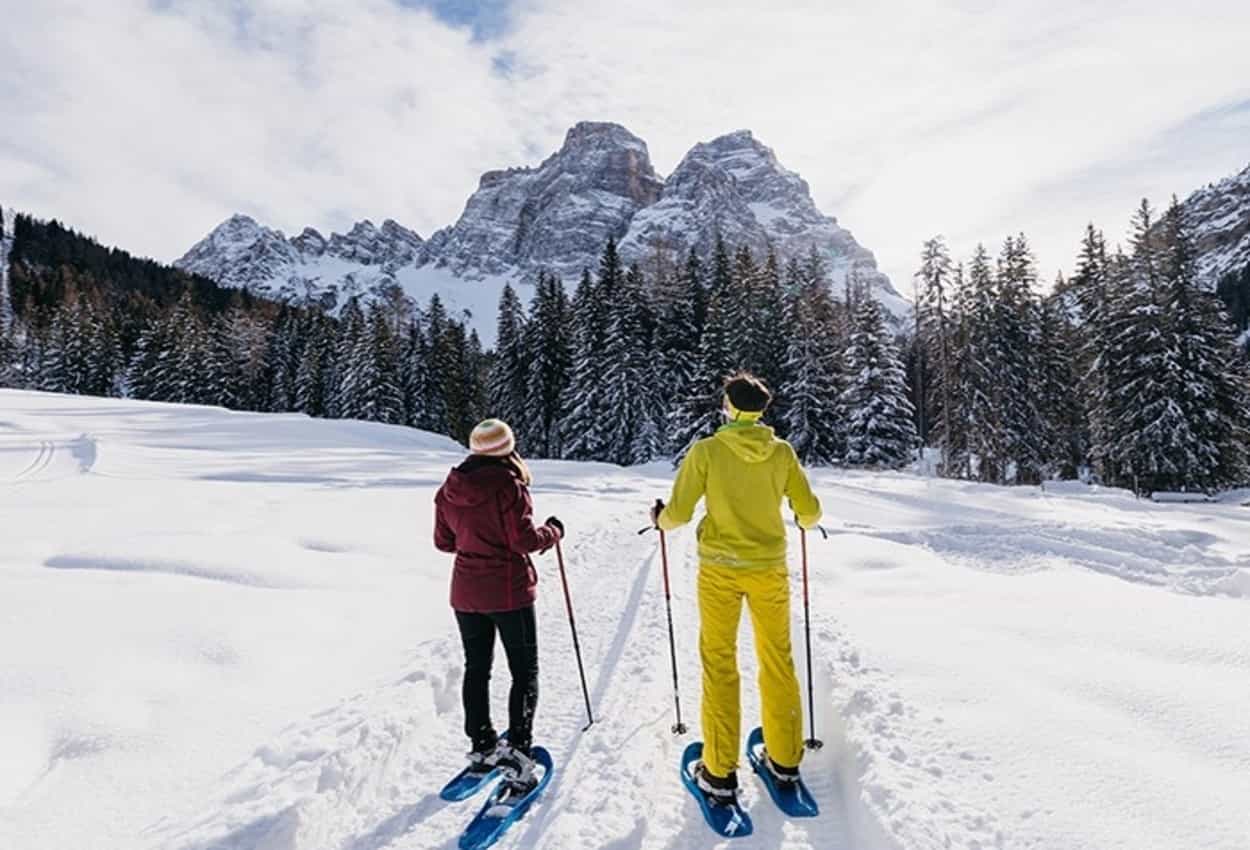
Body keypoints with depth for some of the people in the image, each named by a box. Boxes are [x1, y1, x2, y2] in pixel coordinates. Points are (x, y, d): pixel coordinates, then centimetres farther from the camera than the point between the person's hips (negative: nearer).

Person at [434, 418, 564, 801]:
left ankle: (482, 746, 29)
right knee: (524, 672, 7)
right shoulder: (508, 486, -18)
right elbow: (525, 540, -19)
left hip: (466, 593, 6)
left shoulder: (449, 489, 1)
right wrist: (554, 531, -1)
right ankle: (516, 752, 0)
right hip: (509, 592, -6)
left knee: (476, 669, 19)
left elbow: (443, 541, 8)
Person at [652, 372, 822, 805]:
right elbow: (810, 511, 1)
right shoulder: (782, 452, -3)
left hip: (720, 569, -2)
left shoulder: (706, 450, -10)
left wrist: (660, 518, 12)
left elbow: (678, 513, -11)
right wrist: (805, 521, 24)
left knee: (719, 664, 8)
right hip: (769, 568, 3)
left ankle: (720, 773, 15)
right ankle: (785, 760, 29)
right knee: (778, 660, 16)